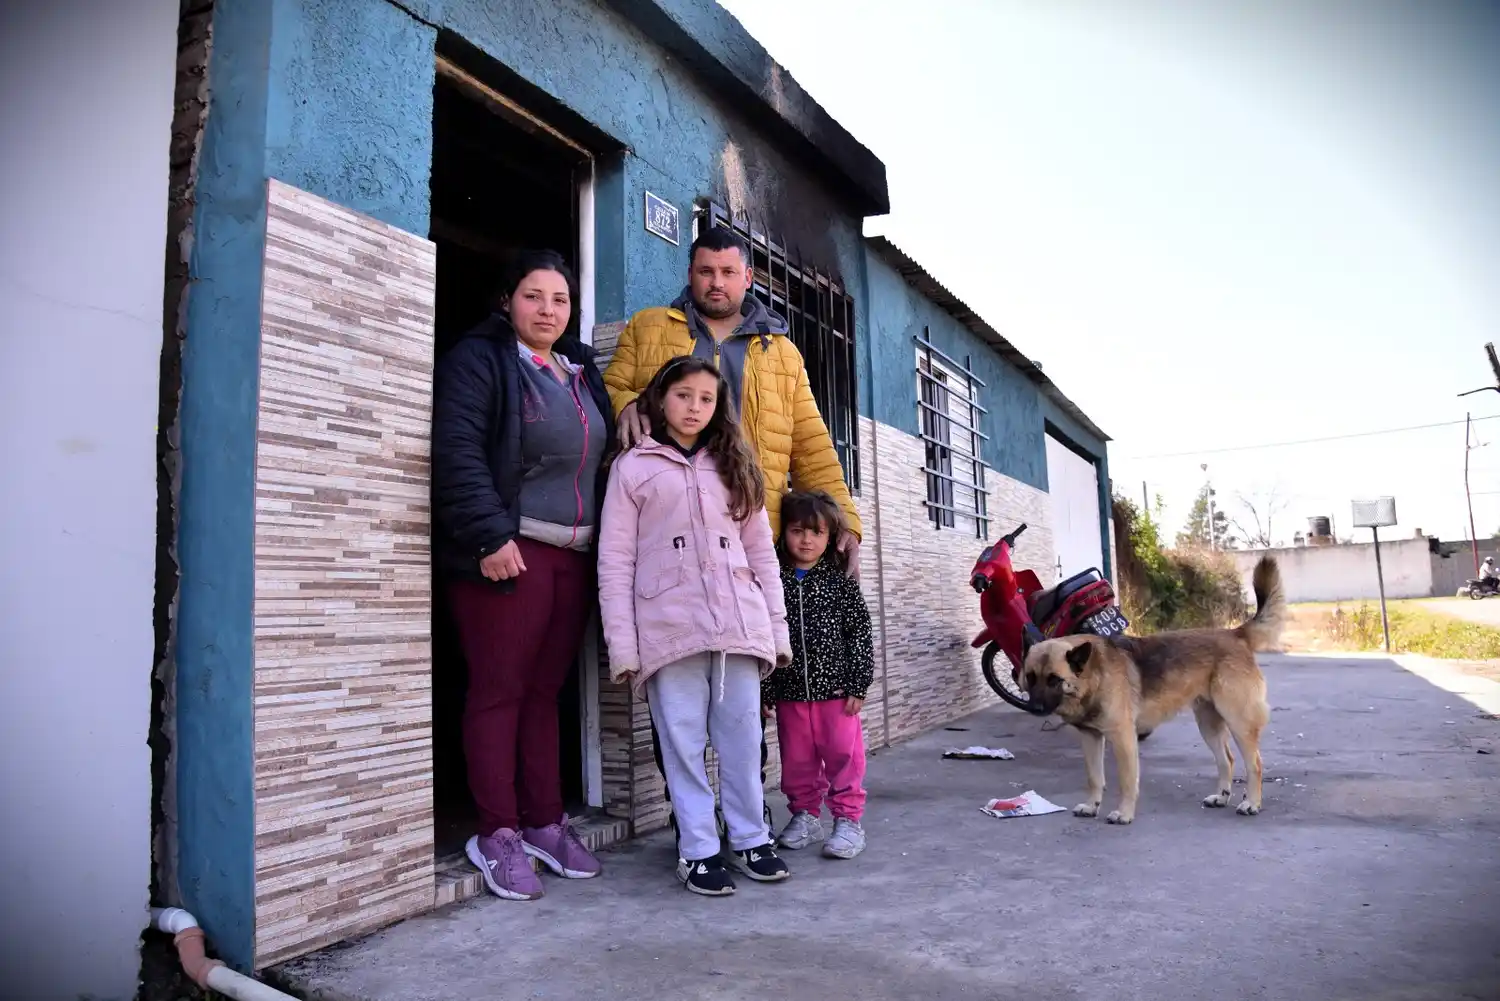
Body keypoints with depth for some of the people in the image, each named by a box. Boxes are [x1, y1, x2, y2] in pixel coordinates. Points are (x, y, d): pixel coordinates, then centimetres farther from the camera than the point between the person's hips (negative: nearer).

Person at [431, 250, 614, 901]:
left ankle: (544, 822, 19)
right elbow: (458, 452, -12)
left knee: (546, 692, 11)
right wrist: (489, 536, -20)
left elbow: (600, 458, 24)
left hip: (573, 556, 6)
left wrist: (604, 544, 16)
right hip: (509, 553, -6)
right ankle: (497, 834, 8)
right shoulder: (479, 359, -1)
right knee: (498, 692, -1)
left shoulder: (581, 373, 20)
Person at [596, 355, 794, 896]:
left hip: (738, 623, 3)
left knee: (742, 737, 7)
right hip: (669, 626, -2)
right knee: (683, 740, 1)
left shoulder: (733, 466, 17)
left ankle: (751, 838, 20)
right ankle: (698, 849, 13)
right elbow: (614, 560, 1)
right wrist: (622, 645, -6)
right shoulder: (633, 467, 7)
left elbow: (761, 551, 15)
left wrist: (776, 627, 9)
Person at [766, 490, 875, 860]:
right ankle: (805, 816, 28)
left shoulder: (841, 580, -1)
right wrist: (765, 692, 0)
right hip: (790, 692, 2)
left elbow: (860, 633, -1)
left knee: (843, 756, 2)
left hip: (836, 689, -2)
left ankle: (848, 820, 15)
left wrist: (858, 685, -6)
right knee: (797, 760, 11)